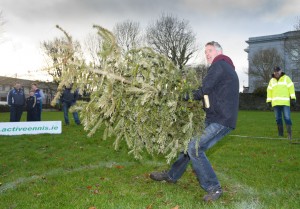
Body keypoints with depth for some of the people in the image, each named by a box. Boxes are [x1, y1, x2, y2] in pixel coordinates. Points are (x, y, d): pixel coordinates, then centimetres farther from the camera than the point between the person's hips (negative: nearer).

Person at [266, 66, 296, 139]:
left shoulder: (286, 78, 5)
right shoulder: (272, 80, 15)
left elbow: (291, 88, -1)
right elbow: (269, 91, 15)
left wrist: (293, 98, -9)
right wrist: (269, 101, 8)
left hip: (285, 102, -3)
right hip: (276, 103, 4)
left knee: (287, 118, -10)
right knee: (278, 118, 5)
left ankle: (289, 134, -6)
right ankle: (280, 134, 13)